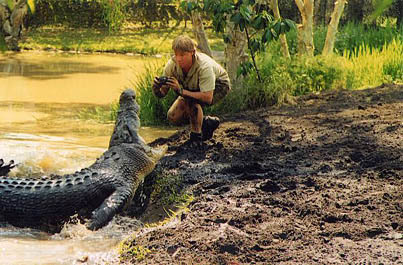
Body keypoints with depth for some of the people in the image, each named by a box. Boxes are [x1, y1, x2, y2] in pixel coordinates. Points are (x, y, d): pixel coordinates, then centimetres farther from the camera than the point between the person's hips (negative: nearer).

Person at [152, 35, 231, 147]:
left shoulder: (204, 66, -40)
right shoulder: (172, 64, -25)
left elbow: (208, 98, -47)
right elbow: (162, 93, -18)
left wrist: (181, 91, -51)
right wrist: (157, 89, -43)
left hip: (218, 85, -6)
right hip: (194, 88, 6)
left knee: (191, 100, -35)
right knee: (173, 117, -7)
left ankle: (196, 137, -16)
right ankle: (207, 123, 14)